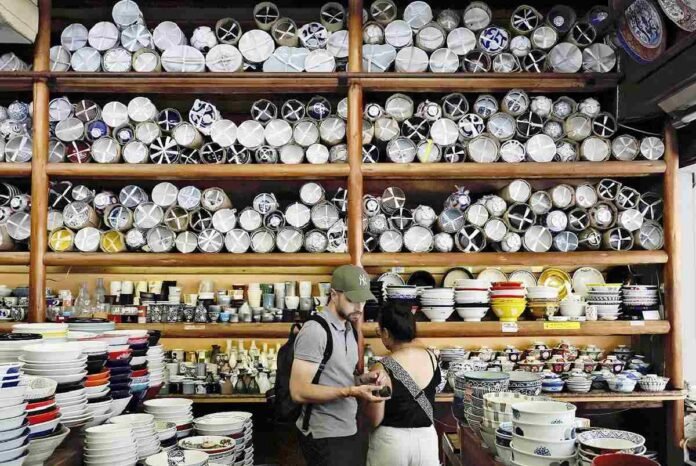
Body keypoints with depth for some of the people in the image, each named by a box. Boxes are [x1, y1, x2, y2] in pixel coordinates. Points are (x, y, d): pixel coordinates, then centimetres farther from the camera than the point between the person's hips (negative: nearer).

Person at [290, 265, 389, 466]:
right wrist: (351, 391, -28)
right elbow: (299, 391, -22)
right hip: (325, 437, -8)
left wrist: (363, 380, -2)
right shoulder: (315, 330, -18)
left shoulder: (348, 329, 10)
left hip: (349, 432, 8)